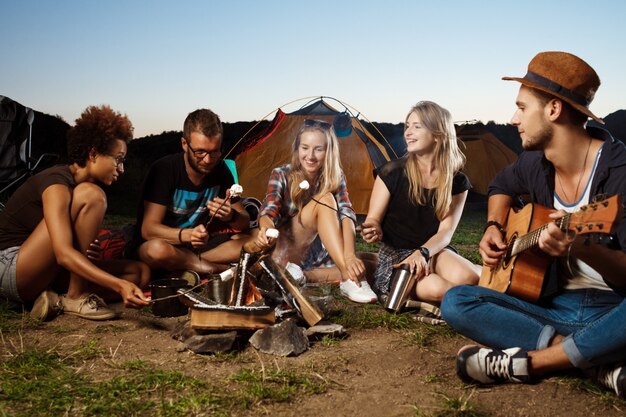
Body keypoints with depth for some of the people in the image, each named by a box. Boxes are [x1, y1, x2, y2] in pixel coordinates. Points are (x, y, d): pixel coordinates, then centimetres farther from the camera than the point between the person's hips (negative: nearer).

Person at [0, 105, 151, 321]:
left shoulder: (76, 182, 10)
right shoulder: (57, 184, -19)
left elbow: (77, 249, 6)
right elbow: (64, 253, -33)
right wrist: (119, 285, -42)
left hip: (45, 272, 9)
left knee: (140, 273, -3)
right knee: (91, 196, -25)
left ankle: (56, 300, -13)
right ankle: (76, 298, -20)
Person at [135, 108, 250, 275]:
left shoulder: (220, 170, -5)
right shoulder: (164, 169, -19)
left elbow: (245, 223, -1)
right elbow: (148, 229, -22)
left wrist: (231, 216, -27)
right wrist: (186, 235, -41)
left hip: (199, 244, 4)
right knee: (157, 250, -41)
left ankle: (186, 264, -16)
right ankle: (218, 268, -18)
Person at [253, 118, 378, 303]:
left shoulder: (335, 178, -3)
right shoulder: (281, 175, -8)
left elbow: (347, 214, -20)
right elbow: (269, 211, -24)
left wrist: (349, 256, -40)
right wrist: (266, 229, -51)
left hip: (318, 256, 3)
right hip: (286, 255, -3)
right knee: (324, 200, -26)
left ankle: (302, 275, -18)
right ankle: (348, 278, -35)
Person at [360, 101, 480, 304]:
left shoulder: (457, 182, 0)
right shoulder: (392, 172, -7)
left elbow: (446, 232, -6)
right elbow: (373, 219, -2)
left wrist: (422, 253, -26)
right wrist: (373, 229, -27)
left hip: (432, 251, 3)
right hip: (394, 255, -3)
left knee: (466, 278, -30)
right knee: (436, 289, -34)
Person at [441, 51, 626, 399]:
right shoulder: (535, 163, 3)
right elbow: (502, 185, 28)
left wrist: (583, 249, -40)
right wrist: (494, 228, 10)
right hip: (555, 306, 6)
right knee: (456, 302, -15)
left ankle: (525, 363, -21)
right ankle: (597, 362, -20)